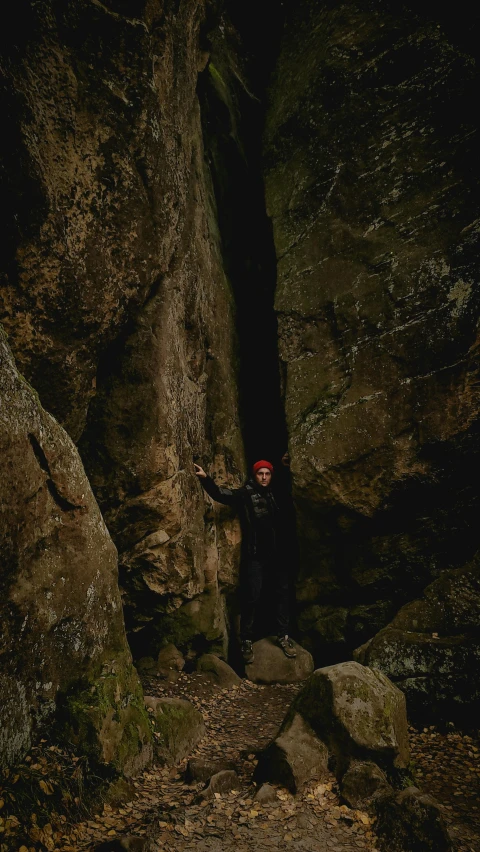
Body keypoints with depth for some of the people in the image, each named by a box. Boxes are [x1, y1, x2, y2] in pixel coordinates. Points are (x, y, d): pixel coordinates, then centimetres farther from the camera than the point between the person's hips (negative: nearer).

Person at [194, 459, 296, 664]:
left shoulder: (274, 494, 12)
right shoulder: (245, 494, -3)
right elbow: (221, 494, -16)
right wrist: (205, 478, -33)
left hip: (276, 554, 5)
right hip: (255, 555, -5)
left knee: (282, 593, 10)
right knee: (251, 597, -4)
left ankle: (283, 636, 23)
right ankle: (247, 641, 8)